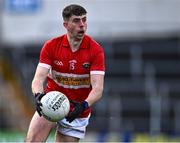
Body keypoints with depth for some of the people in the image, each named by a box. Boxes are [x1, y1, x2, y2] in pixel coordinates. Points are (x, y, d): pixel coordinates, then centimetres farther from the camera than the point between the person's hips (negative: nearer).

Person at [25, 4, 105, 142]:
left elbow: (98, 88, -21)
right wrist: (38, 95, -39)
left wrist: (84, 105, -41)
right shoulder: (51, 46, -9)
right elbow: (38, 78, -16)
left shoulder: (95, 50, -14)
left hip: (77, 111, 0)